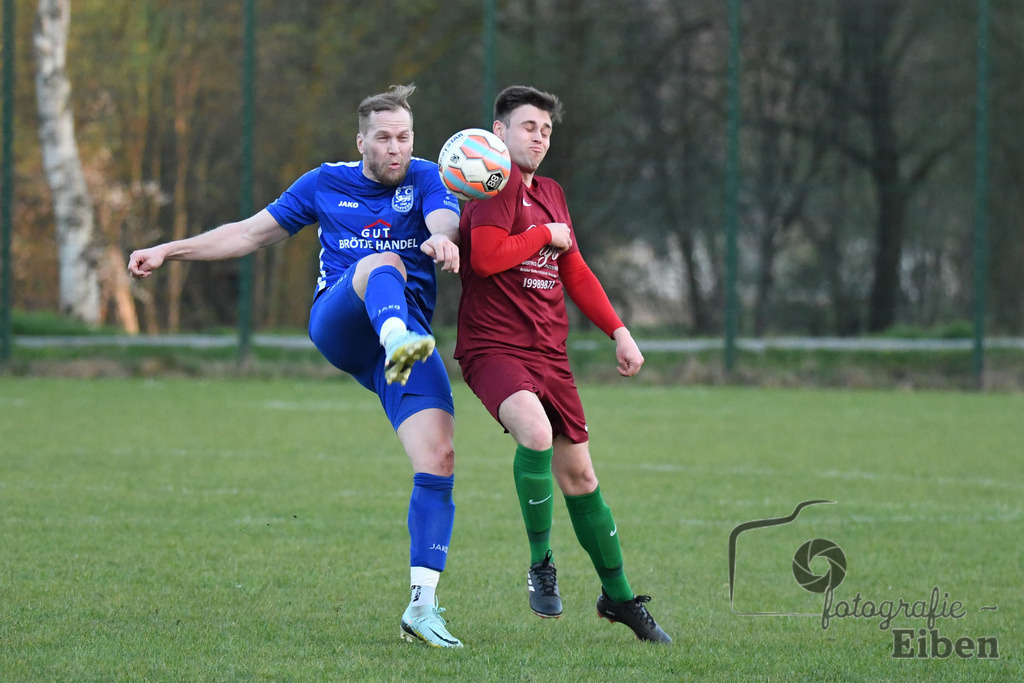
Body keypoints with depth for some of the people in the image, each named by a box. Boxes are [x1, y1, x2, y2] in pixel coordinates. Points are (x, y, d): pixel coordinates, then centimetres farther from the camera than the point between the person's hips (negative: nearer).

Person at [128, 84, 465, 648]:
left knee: (439, 459, -16)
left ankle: (422, 605, -13)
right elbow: (253, 232, 24)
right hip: (336, 323, -1)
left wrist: (443, 238, -38)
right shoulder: (325, 184, 15)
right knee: (383, 265, -35)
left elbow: (444, 220, -12)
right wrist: (170, 251, 19)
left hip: (410, 329, 1)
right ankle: (399, 344, -73)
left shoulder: (426, 179, 11)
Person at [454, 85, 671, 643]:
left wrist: (618, 331, 18)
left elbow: (575, 272, 25)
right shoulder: (498, 184, -9)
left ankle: (618, 596, 23)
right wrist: (546, 235, -8)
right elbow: (486, 257, -21)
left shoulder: (550, 194, 18)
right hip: (493, 346, -8)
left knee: (578, 474, 11)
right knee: (536, 433, -33)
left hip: (549, 352, 8)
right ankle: (540, 564, -16)